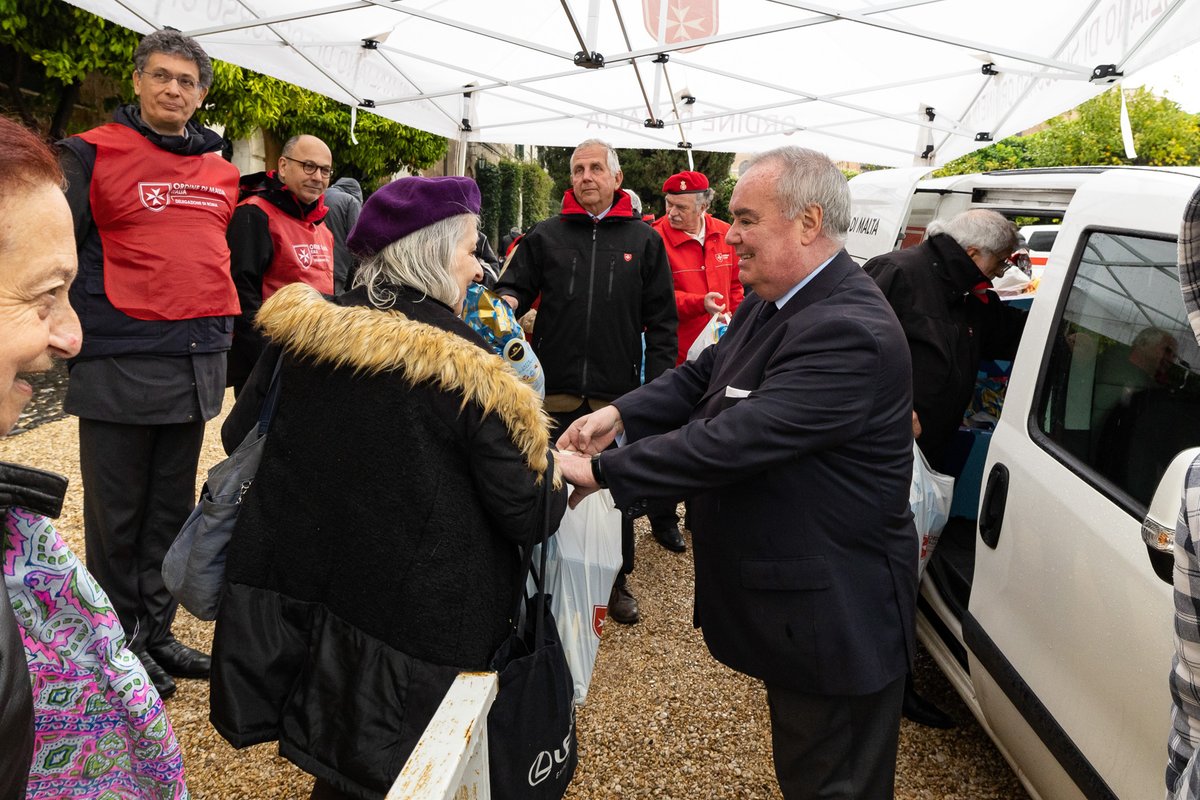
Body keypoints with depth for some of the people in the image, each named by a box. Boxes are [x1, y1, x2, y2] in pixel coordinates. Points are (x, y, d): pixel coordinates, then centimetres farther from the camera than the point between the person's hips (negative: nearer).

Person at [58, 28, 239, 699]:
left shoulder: (221, 172, 13)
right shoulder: (95, 154, -2)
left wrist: (225, 334, 19)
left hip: (197, 365, 5)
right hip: (121, 362, -5)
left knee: (172, 509, 14)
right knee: (118, 515, 6)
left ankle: (158, 631, 28)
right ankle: (121, 643, 21)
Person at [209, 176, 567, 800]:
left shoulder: (298, 330, -6)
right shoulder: (470, 372, -19)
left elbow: (239, 437, 8)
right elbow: (525, 515, -14)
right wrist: (563, 489, 8)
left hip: (290, 595, 5)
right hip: (416, 626, -4)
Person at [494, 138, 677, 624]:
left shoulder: (644, 241, 5)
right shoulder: (545, 236, 7)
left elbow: (661, 319, 3)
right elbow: (515, 288, 7)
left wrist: (659, 386, -4)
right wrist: (506, 301, -18)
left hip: (619, 392, 0)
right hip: (556, 388, 1)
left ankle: (616, 580, 28)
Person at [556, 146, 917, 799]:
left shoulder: (850, 333, -28)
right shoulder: (772, 304, 4)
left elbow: (735, 439, -32)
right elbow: (703, 376, 9)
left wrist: (598, 469, -27)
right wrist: (619, 413, -8)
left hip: (833, 617, -9)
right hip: (790, 599, 9)